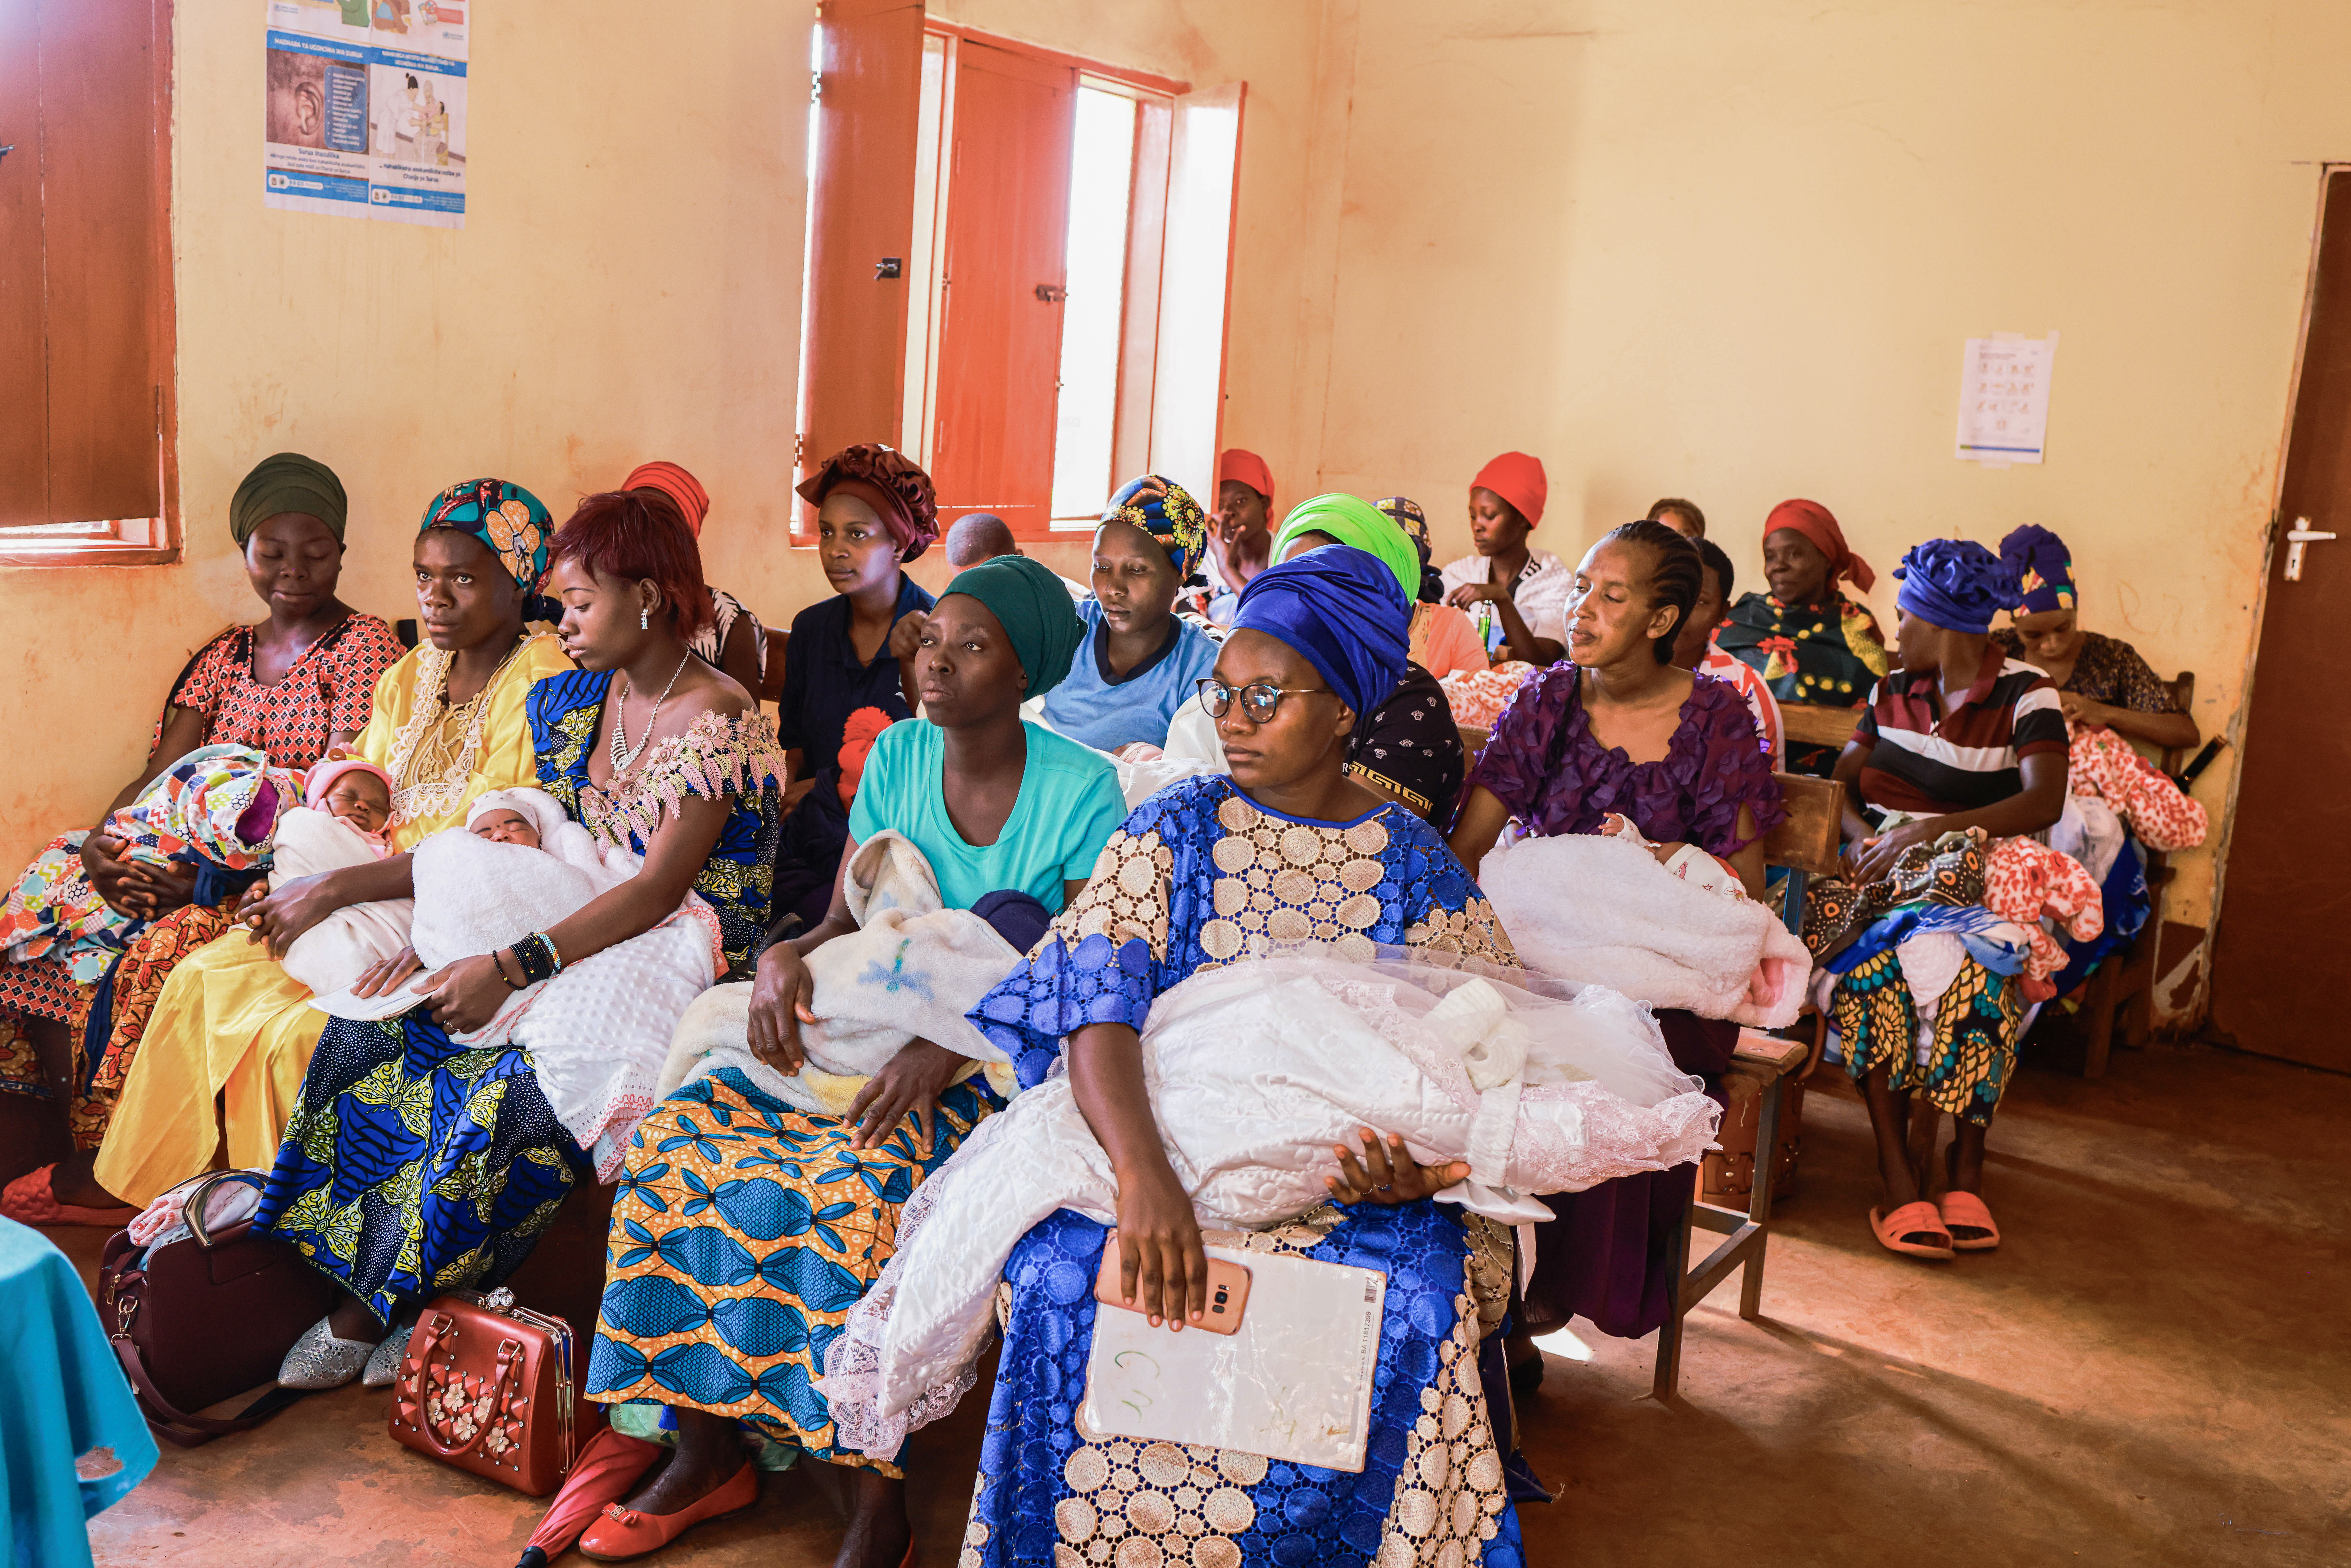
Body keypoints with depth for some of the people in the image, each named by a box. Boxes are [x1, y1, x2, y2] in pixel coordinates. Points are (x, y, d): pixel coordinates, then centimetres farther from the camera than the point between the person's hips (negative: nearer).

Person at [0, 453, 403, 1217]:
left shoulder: (364, 645, -2)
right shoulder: (222, 657, 17)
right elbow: (158, 777, 9)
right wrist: (100, 843, -14)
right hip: (203, 853, 7)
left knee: (162, 944, -30)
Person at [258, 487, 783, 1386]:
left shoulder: (719, 723, -16)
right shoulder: (578, 700, 10)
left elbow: (659, 891, -23)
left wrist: (511, 967, -28)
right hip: (578, 952, 8)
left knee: (510, 1088, -31)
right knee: (375, 1028, -10)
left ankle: (422, 1302, -7)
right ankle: (358, 1306, -6)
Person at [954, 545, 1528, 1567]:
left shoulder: (1413, 866, 5)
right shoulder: (1175, 831, 3)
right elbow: (1094, 1003, -11)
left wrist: (1428, 1160, -21)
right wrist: (1143, 1174, -29)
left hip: (1348, 1175, 0)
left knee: (1414, 1313, -28)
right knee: (1061, 1284, -26)